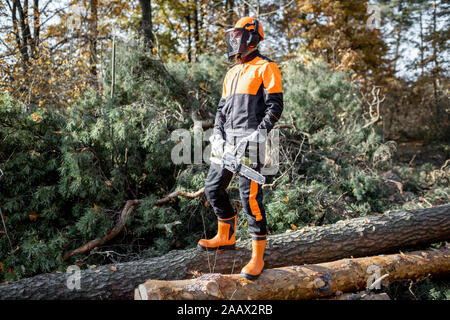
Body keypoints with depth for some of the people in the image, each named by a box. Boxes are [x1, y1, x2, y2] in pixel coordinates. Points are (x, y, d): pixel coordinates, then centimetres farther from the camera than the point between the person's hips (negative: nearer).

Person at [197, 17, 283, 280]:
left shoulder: (266, 68, -1)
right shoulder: (232, 73, 22)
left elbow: (275, 106, -9)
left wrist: (260, 134, -19)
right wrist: (217, 135, 6)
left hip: (250, 141, -8)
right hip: (228, 140, 8)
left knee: (250, 197, -10)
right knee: (213, 188, 10)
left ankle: (258, 258, 0)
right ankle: (227, 237, 29)